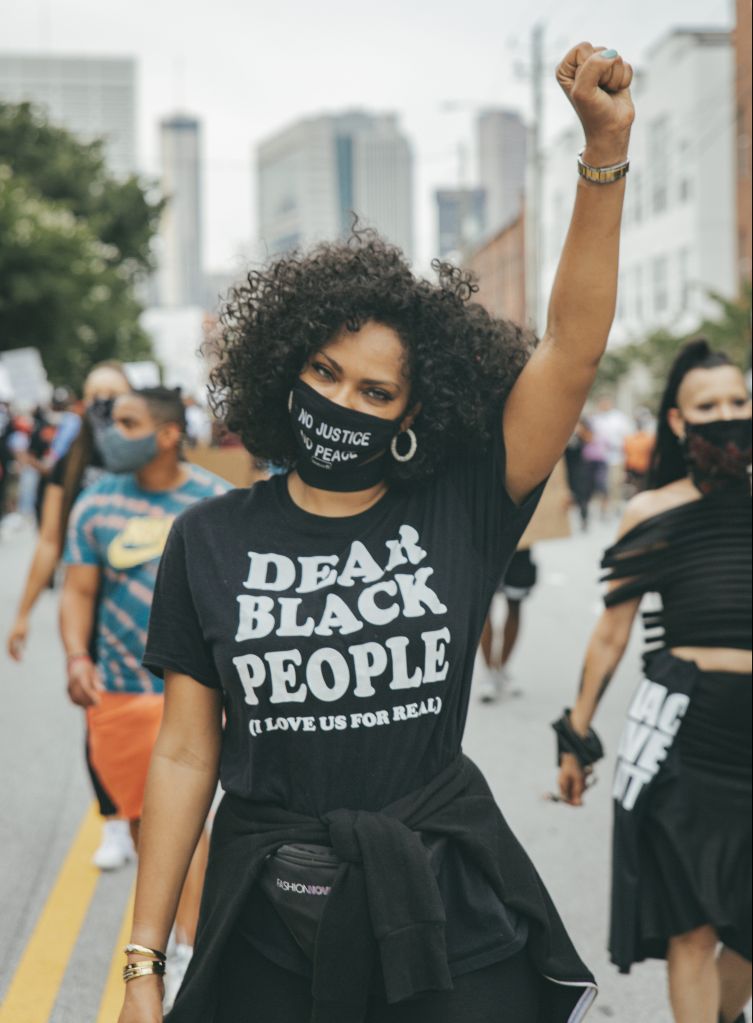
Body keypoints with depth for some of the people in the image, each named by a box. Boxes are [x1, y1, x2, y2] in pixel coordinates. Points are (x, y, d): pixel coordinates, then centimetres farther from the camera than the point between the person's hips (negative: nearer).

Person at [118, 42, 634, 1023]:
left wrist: (607, 152, -21)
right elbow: (185, 755, 2)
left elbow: (572, 348, -11)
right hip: (268, 928, 1)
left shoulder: (458, 514, -3)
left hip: (448, 918, 0)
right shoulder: (211, 542, 0)